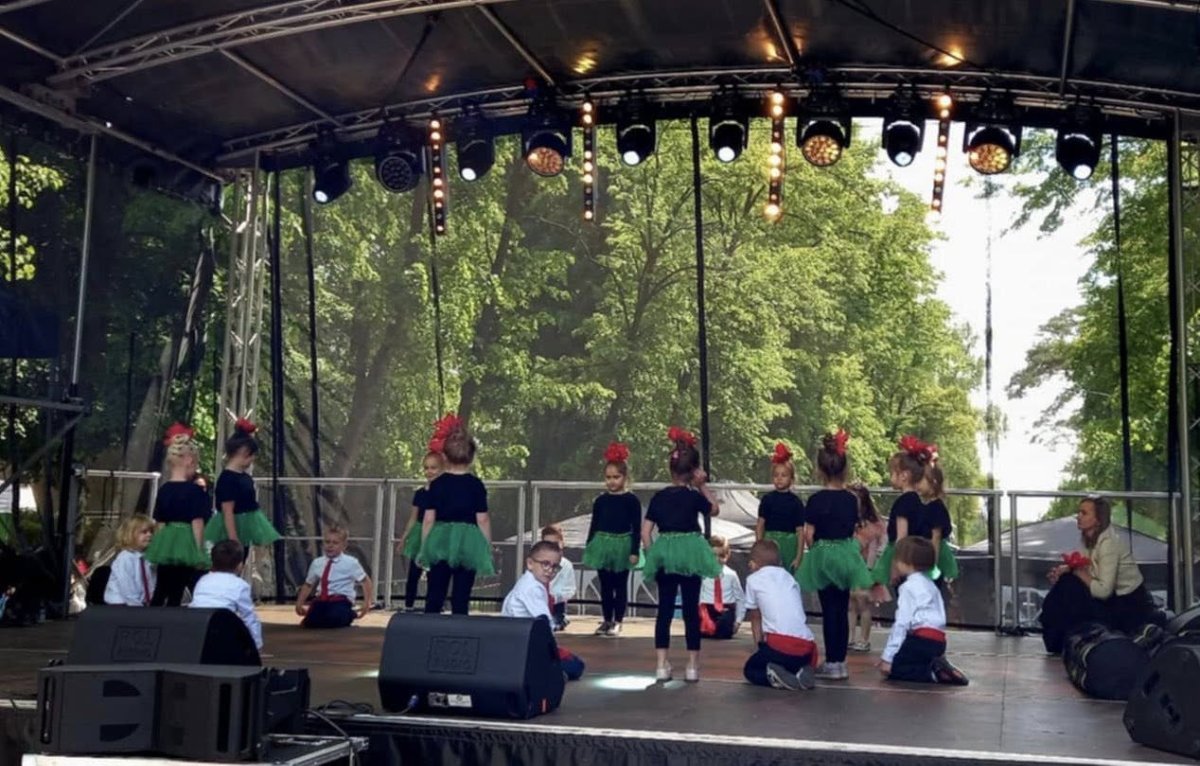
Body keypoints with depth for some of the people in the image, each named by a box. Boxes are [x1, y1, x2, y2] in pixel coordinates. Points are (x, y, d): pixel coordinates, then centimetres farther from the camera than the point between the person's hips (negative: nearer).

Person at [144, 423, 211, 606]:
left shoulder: (164, 489, 5)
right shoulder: (195, 490, -11)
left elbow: (160, 522, 10)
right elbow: (197, 523, -11)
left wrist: (161, 547, 18)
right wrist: (199, 552, -6)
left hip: (166, 544, 6)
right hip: (186, 545, -6)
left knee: (161, 592, 12)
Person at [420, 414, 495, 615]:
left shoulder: (437, 484, 0)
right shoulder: (476, 485, -3)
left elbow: (429, 519, 1)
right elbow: (483, 519, -4)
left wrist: (424, 549, 10)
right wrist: (487, 549, 5)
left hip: (440, 542, 1)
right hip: (467, 543, -1)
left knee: (434, 597, 8)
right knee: (461, 598, 4)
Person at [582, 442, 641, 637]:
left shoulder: (631, 500, -5)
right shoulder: (600, 500, 4)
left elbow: (636, 528, -5)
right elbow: (593, 526, 9)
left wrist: (635, 551, -10)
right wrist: (589, 548, 7)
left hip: (622, 545, -3)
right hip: (602, 544, 3)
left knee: (620, 585, 5)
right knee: (605, 586, 10)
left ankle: (617, 622, 12)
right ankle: (607, 620, 20)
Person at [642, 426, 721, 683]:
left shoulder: (659, 497, 1)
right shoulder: (694, 496, -7)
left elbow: (645, 531, 0)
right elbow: (714, 509, 13)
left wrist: (652, 554, 10)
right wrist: (703, 486, 10)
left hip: (663, 553, 3)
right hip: (690, 552, -2)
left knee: (664, 609, 9)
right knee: (691, 609, 5)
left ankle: (662, 665, 7)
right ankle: (692, 666, 9)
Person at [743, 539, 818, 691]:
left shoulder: (754, 579, 11)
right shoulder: (789, 577, 23)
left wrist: (760, 647, 27)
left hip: (780, 643, -4)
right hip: (806, 645, 4)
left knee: (750, 670, 23)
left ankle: (775, 675, -7)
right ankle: (800, 672, 2)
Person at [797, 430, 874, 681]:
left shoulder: (817, 499, -13)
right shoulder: (851, 498, 0)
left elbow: (809, 533, -11)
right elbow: (854, 528, 5)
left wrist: (816, 549, 6)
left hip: (823, 554, -4)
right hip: (847, 553, 4)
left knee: (829, 610, 1)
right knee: (842, 609, 10)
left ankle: (832, 663, 3)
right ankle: (840, 661, 15)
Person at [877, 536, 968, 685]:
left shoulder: (909, 587, -7)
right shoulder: (929, 584, 21)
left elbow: (901, 623, -13)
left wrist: (888, 657, -12)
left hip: (923, 639, -9)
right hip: (938, 640, 9)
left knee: (891, 669, -1)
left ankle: (933, 672, -15)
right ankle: (936, 667, 0)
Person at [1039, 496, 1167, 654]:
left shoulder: (1109, 542, -24)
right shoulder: (1089, 540, 0)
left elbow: (1103, 590, -28)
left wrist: (1079, 571, -18)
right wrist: (1067, 569, -16)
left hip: (1131, 602, -6)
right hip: (1115, 598, 6)